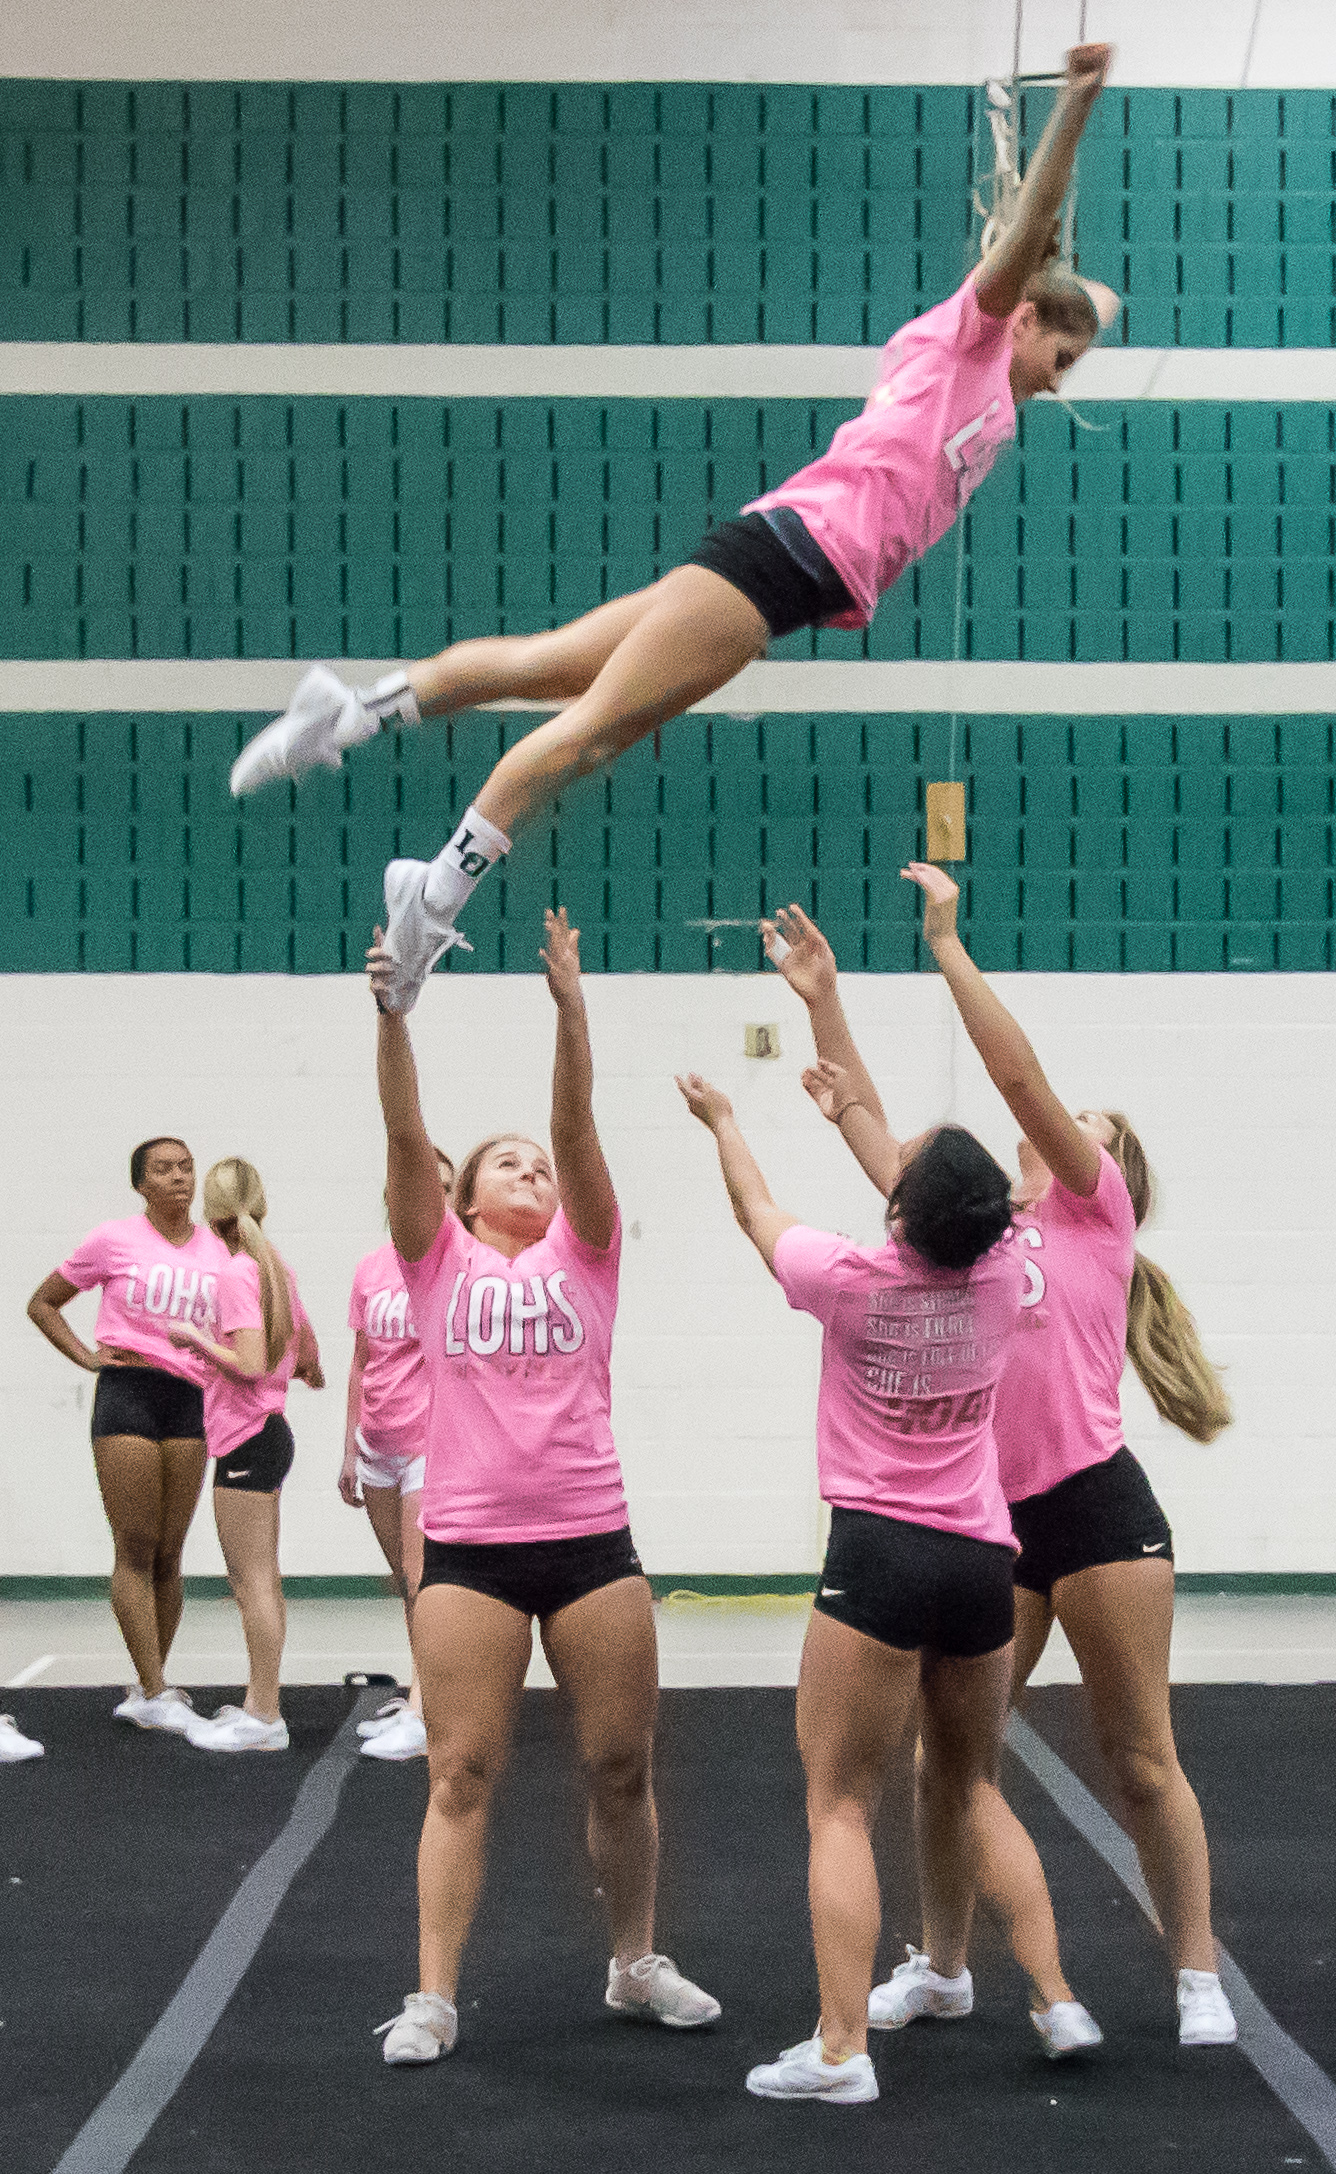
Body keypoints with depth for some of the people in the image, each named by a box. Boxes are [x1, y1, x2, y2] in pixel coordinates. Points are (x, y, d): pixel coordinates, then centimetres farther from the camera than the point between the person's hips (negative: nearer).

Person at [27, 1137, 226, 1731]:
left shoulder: (218, 1248, 10)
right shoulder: (114, 1240, 2)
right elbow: (42, 1304, 11)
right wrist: (87, 1356, 0)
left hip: (191, 1399, 3)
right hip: (127, 1393, -3)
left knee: (168, 1554, 5)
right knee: (135, 1549, -6)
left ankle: (144, 1689, 16)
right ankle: (156, 1693, -5)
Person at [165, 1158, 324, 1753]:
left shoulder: (238, 1272, -17)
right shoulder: (278, 1267, 10)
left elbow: (249, 1365, -23)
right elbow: (307, 1353, 19)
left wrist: (194, 1338, -11)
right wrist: (307, 1372, 39)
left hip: (247, 1439, -9)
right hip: (271, 1430, 9)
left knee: (254, 1581, -6)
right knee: (260, 1580, 15)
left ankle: (263, 1719, -3)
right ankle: (260, 1704, 22)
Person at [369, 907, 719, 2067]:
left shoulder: (583, 1252, 9)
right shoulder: (441, 1260, 7)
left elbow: (578, 1123, -5)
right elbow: (405, 1132, -6)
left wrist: (570, 1004, -18)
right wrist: (392, 1013, -19)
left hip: (591, 1538, 2)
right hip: (469, 1547, -1)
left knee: (623, 1765, 7)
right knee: (462, 1773, -2)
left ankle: (636, 1963, 25)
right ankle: (433, 1997, 4)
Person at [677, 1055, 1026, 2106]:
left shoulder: (850, 1278, -10)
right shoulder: (1002, 1272, 0)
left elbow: (758, 1209, 11)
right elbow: (934, 1204, 22)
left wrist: (723, 1120, 30)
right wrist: (852, 1110, 37)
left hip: (880, 1554, -5)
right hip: (983, 1559, 5)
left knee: (842, 1804, -4)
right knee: (965, 1784, 24)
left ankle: (841, 2048, -13)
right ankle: (947, 1969, 47)